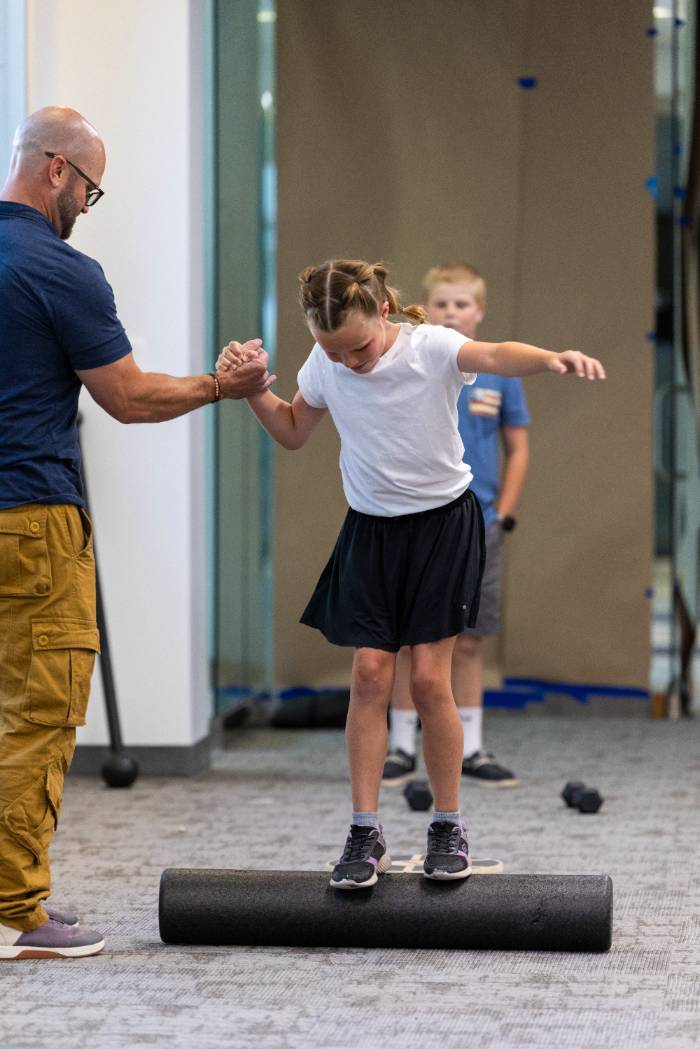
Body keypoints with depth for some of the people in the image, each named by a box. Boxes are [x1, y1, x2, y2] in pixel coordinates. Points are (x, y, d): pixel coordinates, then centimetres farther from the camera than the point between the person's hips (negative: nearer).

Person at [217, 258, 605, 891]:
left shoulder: (430, 347, -19)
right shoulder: (325, 365, -4)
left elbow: (493, 356, -41)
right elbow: (293, 431, 14)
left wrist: (556, 358, -62)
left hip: (442, 523, -4)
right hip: (371, 529, 4)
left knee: (428, 677, -7)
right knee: (370, 672, -6)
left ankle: (449, 827, 8)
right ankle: (366, 832, -1)